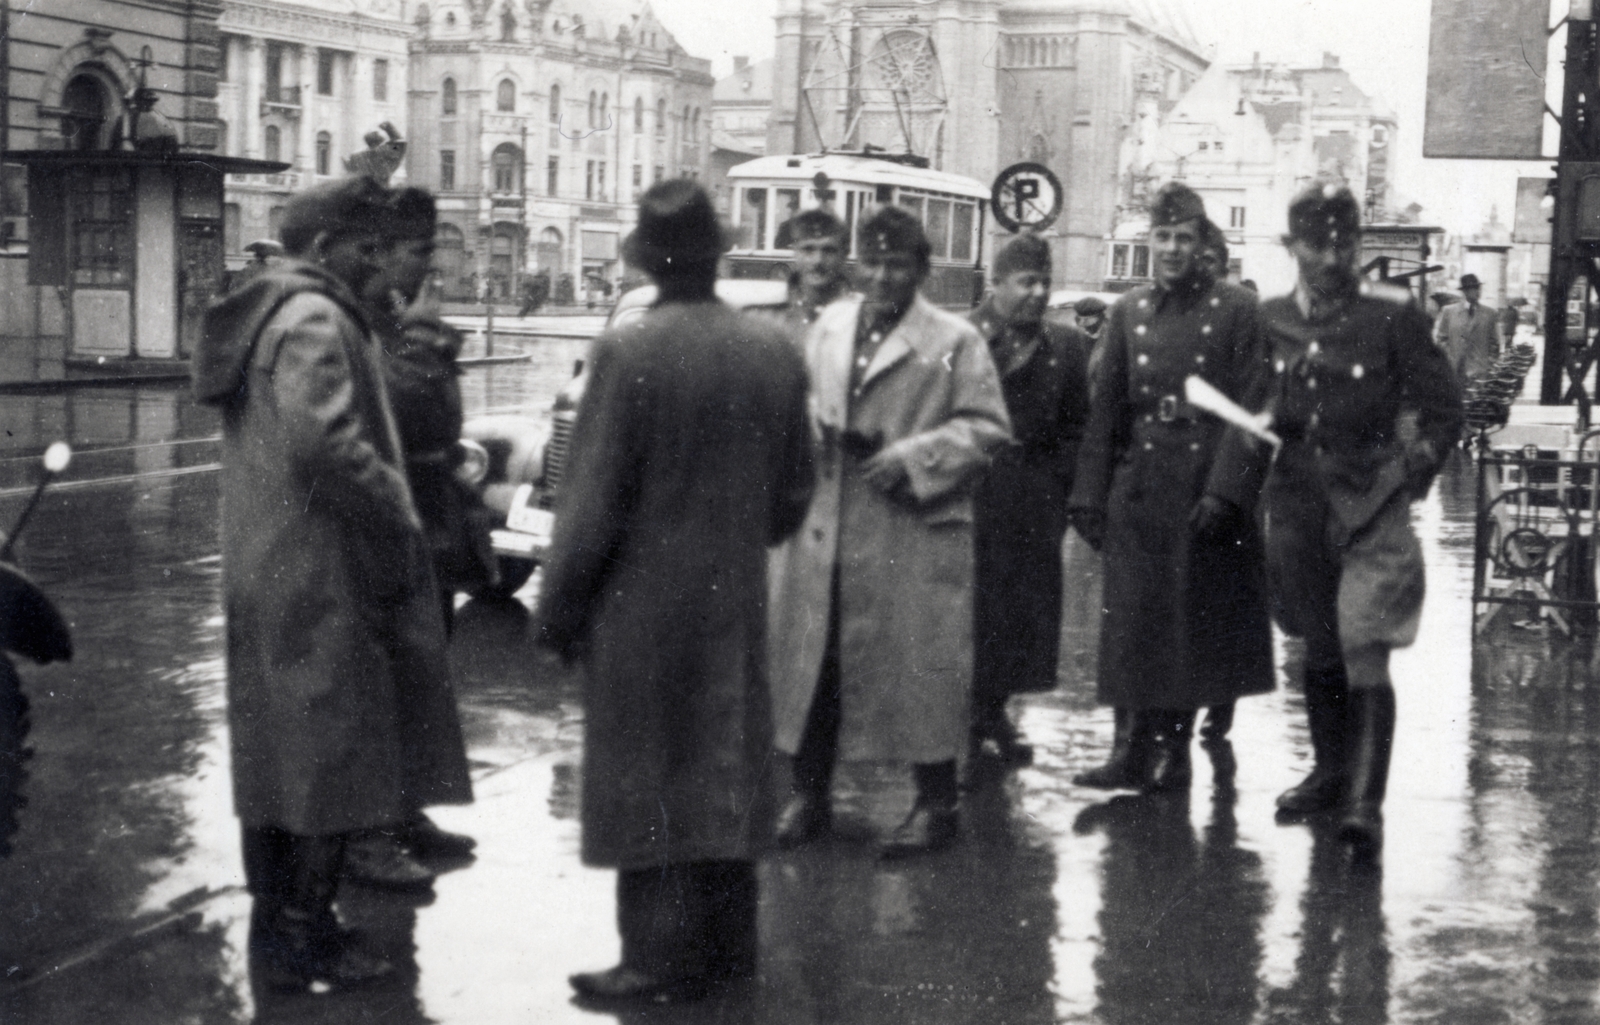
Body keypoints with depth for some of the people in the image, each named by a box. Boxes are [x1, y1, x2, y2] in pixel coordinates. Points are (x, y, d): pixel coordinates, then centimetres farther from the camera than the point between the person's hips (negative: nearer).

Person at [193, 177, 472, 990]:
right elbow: (327, 443, -28)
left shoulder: (261, 317, 17)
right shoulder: (314, 321, -15)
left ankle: (275, 922, 26)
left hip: (263, 572, 10)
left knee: (277, 750, 16)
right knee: (334, 750, -2)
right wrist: (398, 516, -17)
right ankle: (305, 937, 3)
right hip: (322, 576, -10)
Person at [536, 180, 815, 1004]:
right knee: (724, 767, 14)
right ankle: (725, 944, 24)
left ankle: (662, 958, 8)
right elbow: (794, 489, 8)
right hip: (737, 599, 5)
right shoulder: (774, 350, 1)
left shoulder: (627, 352, -16)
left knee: (647, 778, 3)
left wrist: (558, 605, -4)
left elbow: (593, 497, -14)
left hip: (642, 603, -5)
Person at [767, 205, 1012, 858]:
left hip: (914, 530, -5)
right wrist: (816, 430, -1)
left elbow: (987, 426, -7)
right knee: (808, 656, 9)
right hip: (824, 525, 5)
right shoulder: (828, 327, 12)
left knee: (921, 663, 0)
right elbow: (799, 397, 21)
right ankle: (807, 794, 22)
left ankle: (936, 804, 12)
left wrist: (913, 457, -16)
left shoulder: (954, 341, -4)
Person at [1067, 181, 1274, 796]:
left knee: (1194, 624, 3)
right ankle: (1134, 752, 9)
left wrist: (1225, 491, -15)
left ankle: (1172, 753, 14)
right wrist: (1089, 496, 4)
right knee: (1132, 623, 2)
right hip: (1138, 488, 3)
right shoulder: (1128, 312, 10)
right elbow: (1105, 410, 10)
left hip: (1206, 487, -3)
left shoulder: (1234, 310, -2)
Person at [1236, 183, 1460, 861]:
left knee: (1364, 652, -13)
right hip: (1298, 501, 4)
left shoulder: (1393, 315, -7)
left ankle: (1365, 803, -13)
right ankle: (1331, 772, 32)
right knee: (1317, 650, 15)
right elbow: (1256, 402, 14)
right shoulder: (1272, 320, 5)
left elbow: (1442, 408, -3)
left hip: (1371, 502, -4)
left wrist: (1421, 457, -19)